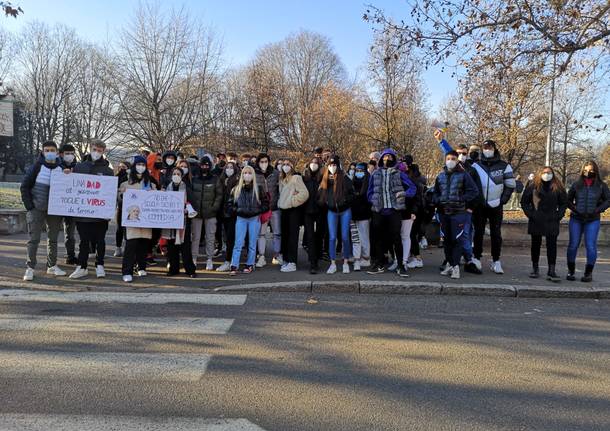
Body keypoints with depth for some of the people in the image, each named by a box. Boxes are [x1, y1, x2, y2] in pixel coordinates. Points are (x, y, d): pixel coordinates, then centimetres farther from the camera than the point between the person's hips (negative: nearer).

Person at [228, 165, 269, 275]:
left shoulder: (258, 188, -1)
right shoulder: (237, 189, 4)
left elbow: (266, 203, 2)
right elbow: (231, 203, 11)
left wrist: (258, 211, -8)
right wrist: (237, 210, -3)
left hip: (254, 219, -1)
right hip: (241, 219, 1)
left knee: (252, 244, 7)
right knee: (238, 244, -2)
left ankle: (250, 265, 18)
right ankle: (234, 266, 0)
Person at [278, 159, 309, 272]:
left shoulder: (296, 178, -8)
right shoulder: (282, 179, 15)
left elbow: (304, 193, -18)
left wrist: (293, 201, -13)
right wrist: (280, 203, 13)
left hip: (293, 211, -8)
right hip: (284, 210, 8)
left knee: (292, 236, -7)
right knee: (284, 236, 11)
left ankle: (292, 263, -6)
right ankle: (286, 260, 19)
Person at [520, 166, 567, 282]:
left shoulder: (558, 188, 5)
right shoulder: (533, 187, 2)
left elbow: (564, 203, 13)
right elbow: (524, 202, 6)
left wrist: (558, 215, 0)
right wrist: (530, 214, -4)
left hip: (552, 221, 0)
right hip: (536, 221, 0)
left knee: (552, 245, -5)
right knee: (535, 244, 8)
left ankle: (551, 271, -3)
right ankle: (535, 268, 19)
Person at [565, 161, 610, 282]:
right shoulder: (577, 184, 3)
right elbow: (568, 200, 11)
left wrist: (597, 210, -6)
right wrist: (574, 209, -5)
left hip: (593, 221, -1)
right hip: (576, 219, 1)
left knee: (591, 246, -3)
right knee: (573, 245, 2)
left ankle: (589, 273, 9)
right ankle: (571, 271, 15)